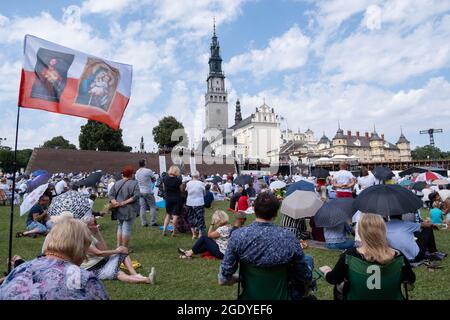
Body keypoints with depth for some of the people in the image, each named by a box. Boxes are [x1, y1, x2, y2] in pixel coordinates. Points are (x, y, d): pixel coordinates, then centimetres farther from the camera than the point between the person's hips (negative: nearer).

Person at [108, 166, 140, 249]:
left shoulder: (117, 183, 7)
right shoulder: (133, 183, -10)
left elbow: (110, 195, 1)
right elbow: (136, 196, -20)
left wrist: (115, 203, -10)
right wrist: (125, 202, -17)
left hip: (119, 210, 6)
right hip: (129, 210, -6)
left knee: (120, 227, 20)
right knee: (127, 229, 1)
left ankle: (119, 246, 28)